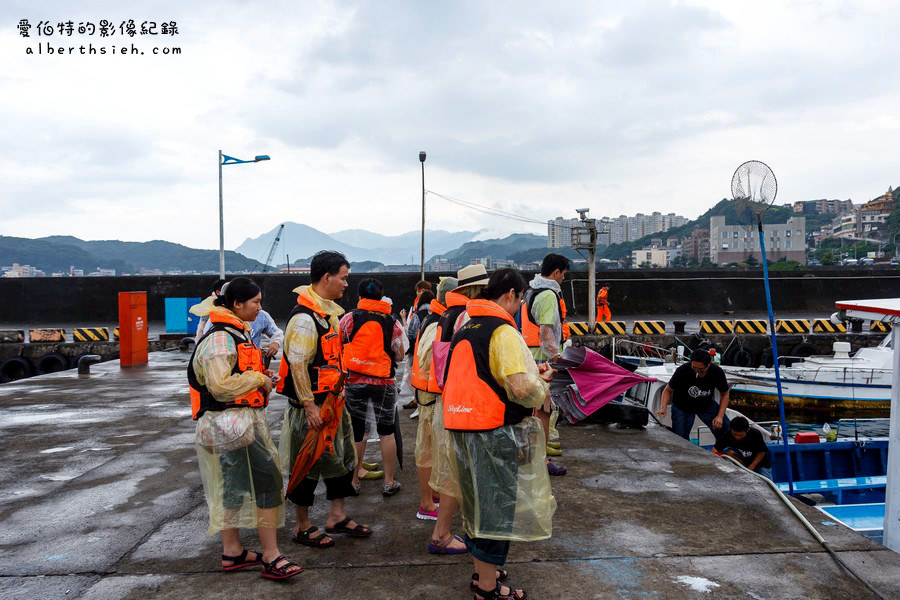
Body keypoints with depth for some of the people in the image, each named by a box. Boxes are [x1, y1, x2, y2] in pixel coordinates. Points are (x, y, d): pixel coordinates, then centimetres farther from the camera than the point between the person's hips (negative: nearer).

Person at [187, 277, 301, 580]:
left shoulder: (236, 333, 15)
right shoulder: (220, 339, -18)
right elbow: (220, 385, -27)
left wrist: (260, 376, 12)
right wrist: (258, 379, -16)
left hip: (243, 419, 11)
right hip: (231, 422, -11)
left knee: (232, 486, 16)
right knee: (267, 480, -9)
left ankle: (232, 552, 28)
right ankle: (271, 557, -3)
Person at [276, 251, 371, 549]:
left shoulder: (330, 311, 12)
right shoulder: (304, 317, -20)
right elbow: (297, 364, -22)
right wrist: (309, 405, -21)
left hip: (332, 400, 10)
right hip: (312, 404, -10)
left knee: (342, 456, 16)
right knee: (308, 464, 3)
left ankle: (337, 516, 30)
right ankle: (302, 527, 19)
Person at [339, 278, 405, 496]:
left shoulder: (349, 318, -3)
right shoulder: (392, 323, -2)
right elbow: (400, 356, 4)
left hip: (354, 382, 0)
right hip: (384, 383, 0)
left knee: (355, 432, 10)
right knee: (387, 431, 11)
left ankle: (354, 481, 20)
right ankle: (389, 482, 16)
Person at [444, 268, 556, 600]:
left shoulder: (465, 330, 13)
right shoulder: (503, 331, -16)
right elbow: (520, 387, -26)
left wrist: (530, 371, 18)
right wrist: (540, 387, -5)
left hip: (462, 430, 9)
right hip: (495, 434, -8)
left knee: (478, 501, 21)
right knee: (498, 504, 5)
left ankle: (481, 571, 37)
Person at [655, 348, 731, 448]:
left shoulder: (717, 372, -23)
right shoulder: (682, 370, -30)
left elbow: (724, 394, -5)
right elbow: (668, 390, -14)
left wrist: (720, 416, -15)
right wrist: (663, 408, -31)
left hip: (706, 404, 2)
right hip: (682, 406, -2)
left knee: (726, 429, -10)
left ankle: (719, 453, 15)